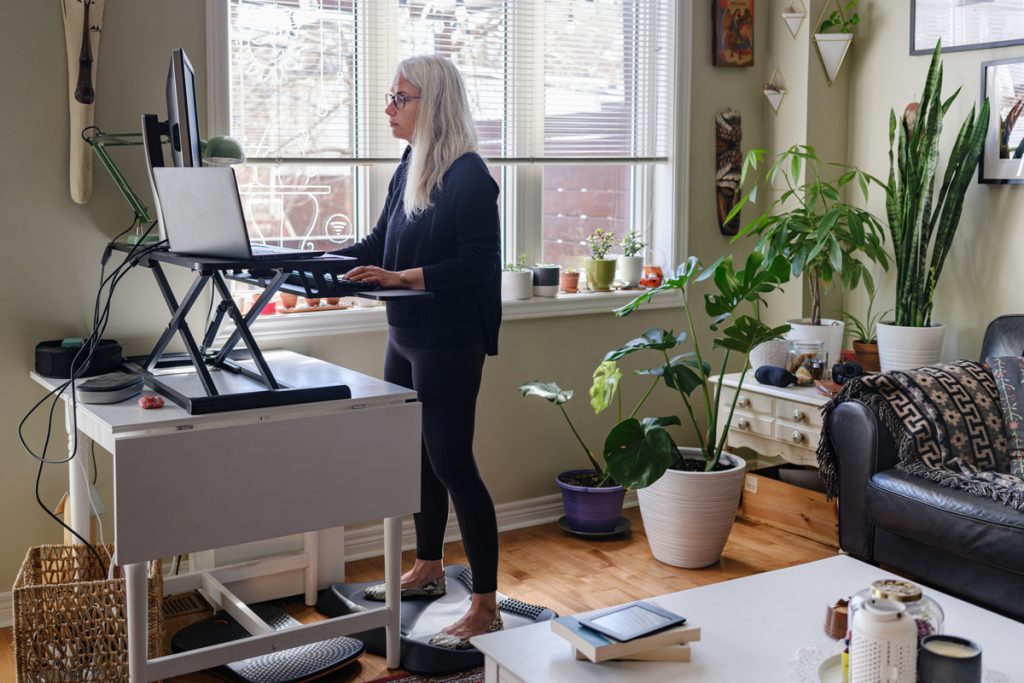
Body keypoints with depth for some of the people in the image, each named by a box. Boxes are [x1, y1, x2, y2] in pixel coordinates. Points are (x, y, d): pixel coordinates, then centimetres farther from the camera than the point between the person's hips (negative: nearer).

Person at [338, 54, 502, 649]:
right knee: (417, 454, 17)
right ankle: (429, 570, 35)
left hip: (449, 345, -8)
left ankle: (486, 606, 6)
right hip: (406, 338, 9)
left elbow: (476, 264, -20)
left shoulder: (468, 176, -15)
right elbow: (379, 244, 14)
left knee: (452, 462, -5)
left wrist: (401, 278, -27)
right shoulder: (409, 170, 10)